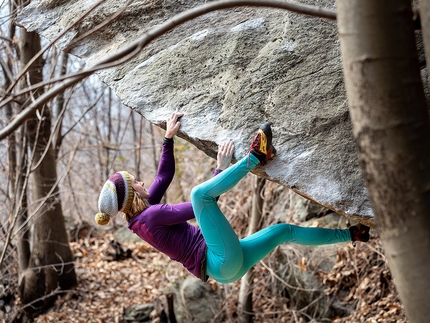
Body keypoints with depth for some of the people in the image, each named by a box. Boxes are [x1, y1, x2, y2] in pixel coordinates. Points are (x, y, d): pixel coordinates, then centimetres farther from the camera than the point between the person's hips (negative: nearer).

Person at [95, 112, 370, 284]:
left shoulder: (142, 216, 13)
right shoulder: (150, 216, -15)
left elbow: (165, 176, 23)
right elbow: (198, 206, -15)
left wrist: (168, 137, 20)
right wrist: (221, 168, -8)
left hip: (227, 265, 10)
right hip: (223, 260, -10)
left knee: (285, 230, 19)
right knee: (199, 193, -26)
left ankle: (351, 234, 29)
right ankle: (255, 156, -16)